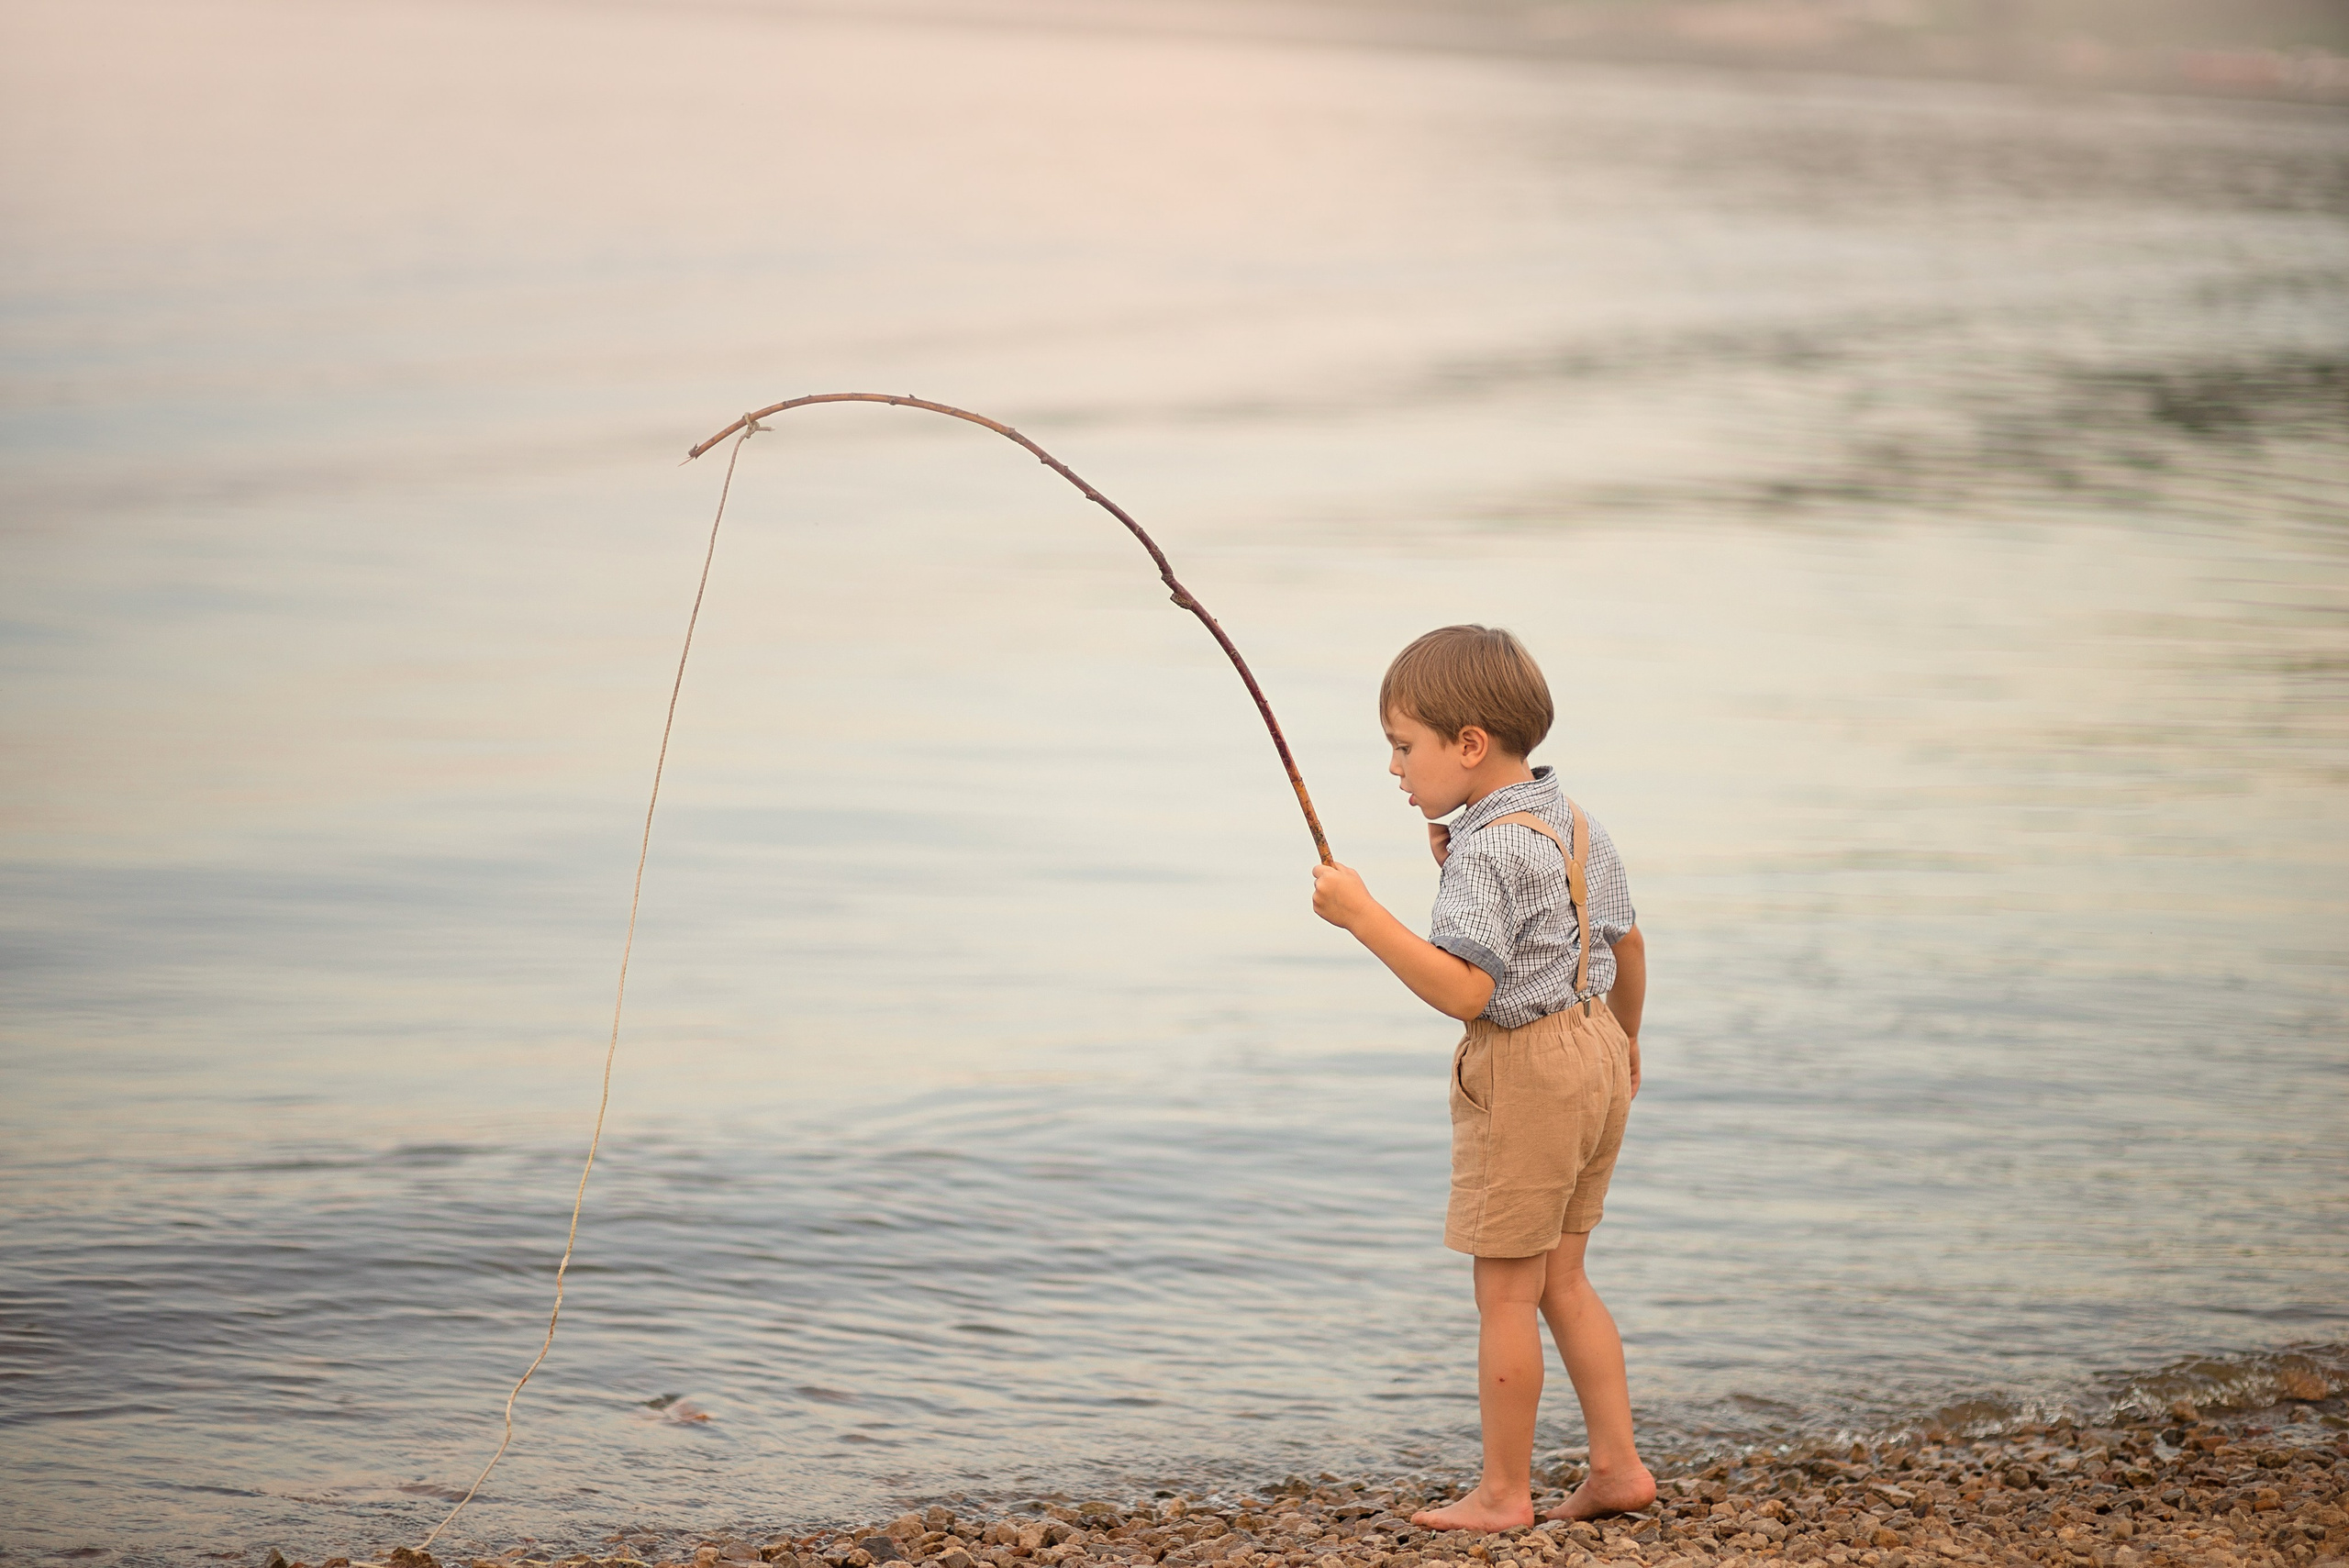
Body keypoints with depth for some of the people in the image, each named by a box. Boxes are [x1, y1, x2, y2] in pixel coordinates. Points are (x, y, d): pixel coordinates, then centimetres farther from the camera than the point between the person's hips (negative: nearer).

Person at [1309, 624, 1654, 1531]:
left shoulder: (1485, 852, -20)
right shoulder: (1580, 827, 9)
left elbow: (1463, 988, -28)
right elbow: (1627, 947, 19)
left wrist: (1362, 916, -26)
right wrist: (1625, 1041, 34)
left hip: (1523, 1072, -9)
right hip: (1595, 1055, 9)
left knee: (1505, 1292, 2)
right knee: (1560, 1279, 18)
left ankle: (1504, 1493, 10)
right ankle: (1617, 1466, 18)